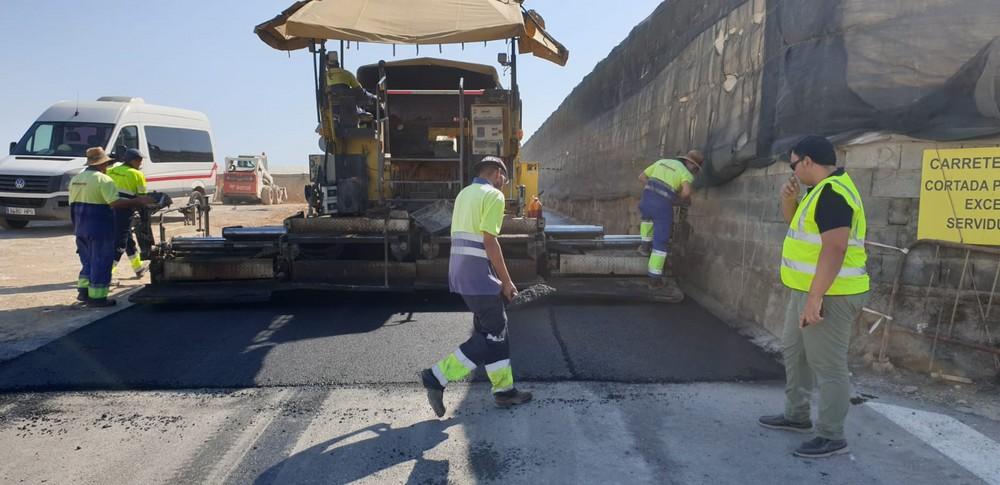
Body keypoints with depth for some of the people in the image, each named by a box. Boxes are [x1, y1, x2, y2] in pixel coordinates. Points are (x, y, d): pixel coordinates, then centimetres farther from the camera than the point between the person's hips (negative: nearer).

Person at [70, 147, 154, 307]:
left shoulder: (76, 179, 13)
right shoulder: (103, 180, -14)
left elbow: (73, 204, 17)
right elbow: (116, 203, -23)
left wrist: (77, 225, 24)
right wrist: (140, 201, -20)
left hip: (80, 228, 8)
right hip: (99, 229, -8)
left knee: (88, 260, 21)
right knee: (101, 262, 0)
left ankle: (83, 290, 22)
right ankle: (96, 297, 2)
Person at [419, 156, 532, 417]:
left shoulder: (464, 193, 19)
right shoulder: (493, 195, -9)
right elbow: (489, 241, -17)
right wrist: (506, 281, -11)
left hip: (462, 272, 10)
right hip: (479, 273, -10)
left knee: (494, 329, 15)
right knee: (492, 335, -2)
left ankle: (504, 389, 21)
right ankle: (437, 377, -3)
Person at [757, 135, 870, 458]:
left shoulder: (833, 193, -20)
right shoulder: (823, 189, 13)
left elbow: (835, 249, -27)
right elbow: (794, 221, 26)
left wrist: (815, 298, -29)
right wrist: (789, 199, 5)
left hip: (829, 295, -11)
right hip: (810, 291, 11)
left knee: (828, 366, -1)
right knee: (794, 353, 21)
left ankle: (831, 437, 10)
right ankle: (796, 416, 34)